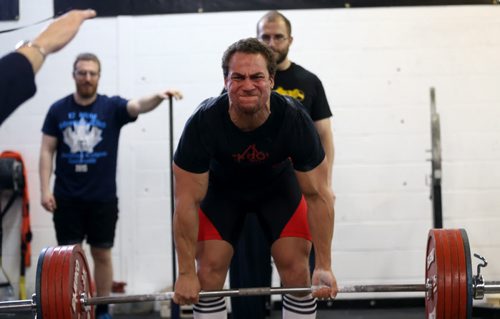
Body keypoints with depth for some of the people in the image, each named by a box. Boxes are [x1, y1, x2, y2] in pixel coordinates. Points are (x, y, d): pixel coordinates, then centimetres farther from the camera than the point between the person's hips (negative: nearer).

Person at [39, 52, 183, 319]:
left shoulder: (112, 106, -2)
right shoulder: (58, 109, 2)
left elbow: (138, 106, -22)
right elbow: (47, 151, 3)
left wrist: (158, 97, -44)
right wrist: (45, 190, -5)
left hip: (102, 198, -1)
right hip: (67, 197, 1)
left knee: (102, 254, 8)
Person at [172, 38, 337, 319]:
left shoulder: (295, 121, -34)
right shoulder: (203, 123, -35)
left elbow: (317, 194, -24)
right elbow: (188, 202, -28)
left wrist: (324, 267, -24)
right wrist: (186, 273, -27)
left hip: (278, 184, 1)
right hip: (222, 187, 0)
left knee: (296, 268, -11)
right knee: (209, 269, -12)